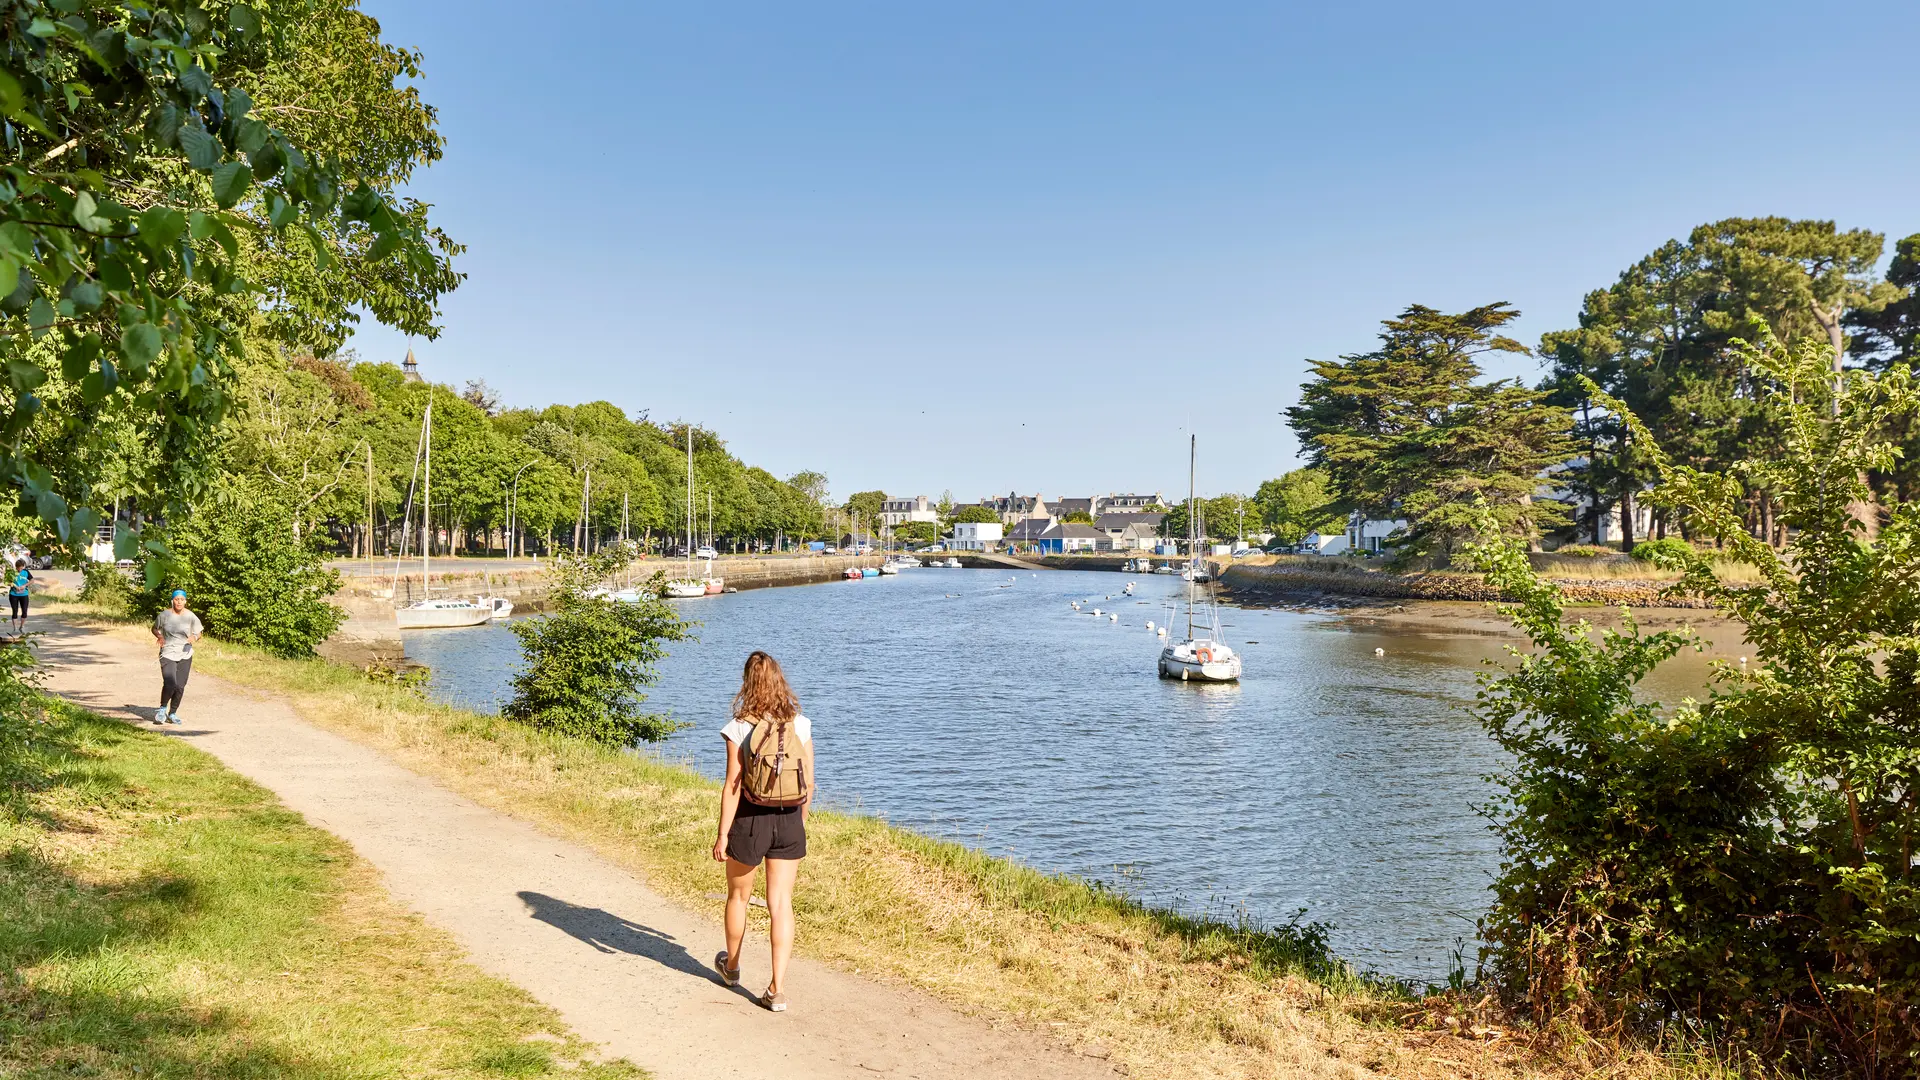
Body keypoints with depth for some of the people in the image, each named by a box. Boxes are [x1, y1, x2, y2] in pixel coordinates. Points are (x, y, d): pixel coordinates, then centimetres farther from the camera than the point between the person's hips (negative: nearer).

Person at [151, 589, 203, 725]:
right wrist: (159, 636, -10)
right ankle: (163, 708, 7)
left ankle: (172, 714, 22)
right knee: (170, 684, -19)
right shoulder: (164, 615, -4)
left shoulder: (191, 617, -3)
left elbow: (198, 634, 6)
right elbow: (154, 628, 12)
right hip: (167, 654, -2)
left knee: (180, 687, 3)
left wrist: (194, 637, -17)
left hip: (185, 655, 2)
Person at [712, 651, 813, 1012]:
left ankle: (731, 966, 42)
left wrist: (722, 834, -6)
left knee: (738, 895, 20)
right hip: (789, 820, 2)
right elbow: (808, 782, 2)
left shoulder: (739, 728, -12)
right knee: (781, 904, 5)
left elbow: (733, 786, -12)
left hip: (750, 819, -2)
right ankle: (778, 989, 0)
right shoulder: (799, 725, -3)